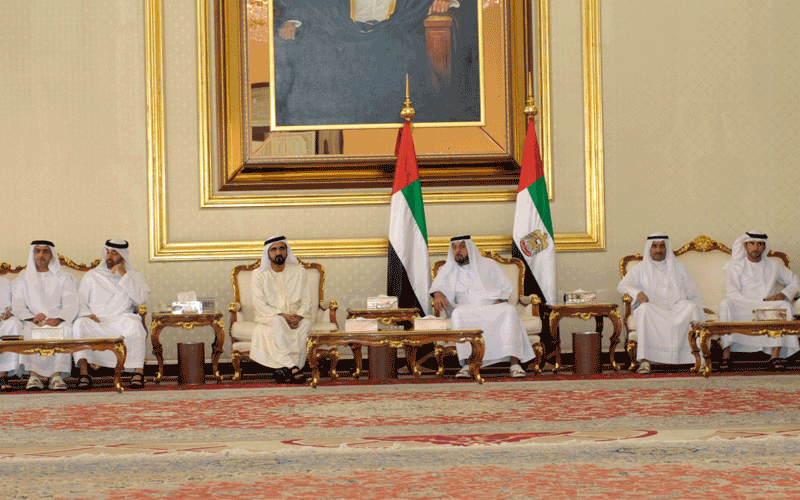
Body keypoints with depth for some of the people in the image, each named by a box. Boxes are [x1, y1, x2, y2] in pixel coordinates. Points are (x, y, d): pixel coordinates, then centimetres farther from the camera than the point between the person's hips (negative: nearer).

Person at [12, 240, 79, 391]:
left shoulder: (64, 278, 15)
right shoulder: (23, 278, 18)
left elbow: (71, 306, 3)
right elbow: (17, 306, 5)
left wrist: (57, 319, -19)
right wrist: (32, 318, -17)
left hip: (58, 322, 0)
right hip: (33, 322, 1)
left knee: (65, 329, -35)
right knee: (30, 331, -35)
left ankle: (57, 375, -44)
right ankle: (34, 375, -45)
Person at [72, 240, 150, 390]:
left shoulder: (134, 277, 18)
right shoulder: (91, 276, 20)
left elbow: (141, 298, -2)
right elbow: (80, 302, 14)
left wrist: (124, 275, -4)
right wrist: (87, 314, -9)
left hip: (122, 321, -1)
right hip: (96, 323, 1)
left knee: (135, 325, -37)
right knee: (79, 325, -33)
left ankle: (139, 371, -30)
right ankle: (84, 373, -36)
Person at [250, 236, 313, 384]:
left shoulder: (299, 272, 6)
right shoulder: (259, 274, 1)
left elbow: (306, 301, 3)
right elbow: (260, 304, -7)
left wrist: (298, 317, -18)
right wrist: (283, 315, -19)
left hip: (297, 317, 2)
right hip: (269, 316, -1)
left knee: (305, 324, -32)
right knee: (278, 322, -36)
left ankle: (283, 368, -36)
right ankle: (293, 368, -45)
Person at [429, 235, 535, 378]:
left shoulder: (488, 265, 13)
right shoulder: (449, 269, 17)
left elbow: (507, 287, 12)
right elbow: (437, 285, 10)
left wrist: (498, 302, -9)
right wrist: (438, 294, -15)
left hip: (493, 307, 0)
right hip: (468, 310, 0)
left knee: (509, 311, -33)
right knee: (458, 314, -36)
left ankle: (514, 364, -38)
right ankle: (467, 365, -39)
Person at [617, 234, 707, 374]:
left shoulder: (679, 268, 22)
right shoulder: (641, 270, 16)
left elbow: (693, 294, 21)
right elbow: (622, 285, 0)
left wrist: (699, 307, 0)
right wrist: (637, 292, -21)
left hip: (678, 310, 1)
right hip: (653, 311, -1)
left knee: (691, 306, -32)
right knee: (644, 308, -36)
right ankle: (644, 360, -43)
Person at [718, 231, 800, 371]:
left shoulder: (773, 265, 17)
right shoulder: (735, 266, 7)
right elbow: (732, 293, -6)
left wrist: (783, 294, 3)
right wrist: (761, 301, -13)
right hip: (741, 310, -2)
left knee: (785, 306, -29)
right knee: (726, 305, -34)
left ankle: (775, 355, -32)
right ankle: (726, 354, -37)